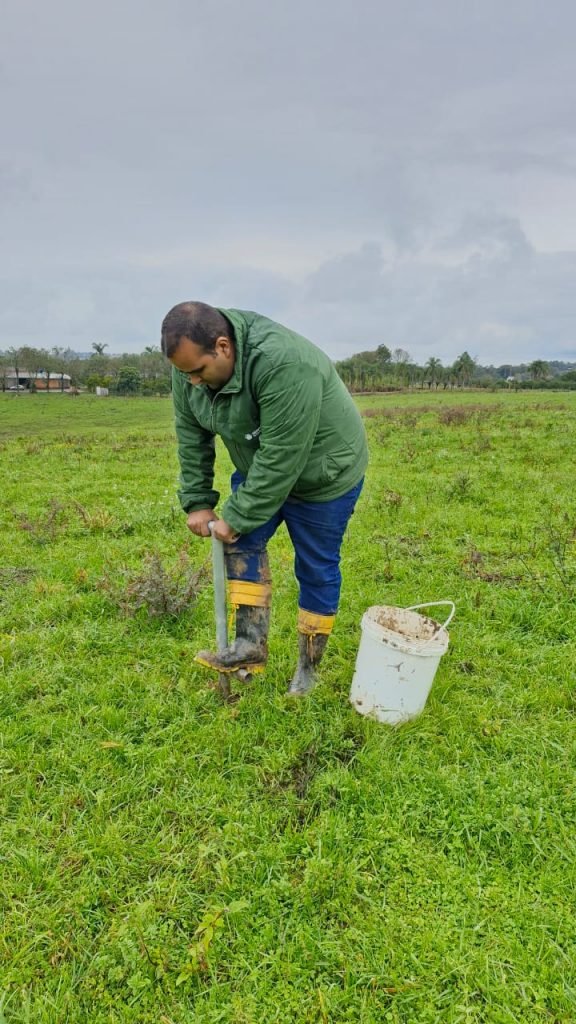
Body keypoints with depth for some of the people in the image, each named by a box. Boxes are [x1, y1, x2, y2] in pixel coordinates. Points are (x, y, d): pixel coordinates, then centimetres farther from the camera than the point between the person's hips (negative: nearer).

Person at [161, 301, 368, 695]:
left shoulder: (283, 365, -39)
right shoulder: (192, 361, -15)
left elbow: (281, 459, -35)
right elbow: (191, 435, -5)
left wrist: (237, 516, -27)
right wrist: (198, 501, -7)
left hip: (320, 472, -7)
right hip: (259, 467, 7)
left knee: (316, 570, 4)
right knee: (243, 540, -2)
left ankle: (309, 665, 19)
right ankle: (251, 644, 5)